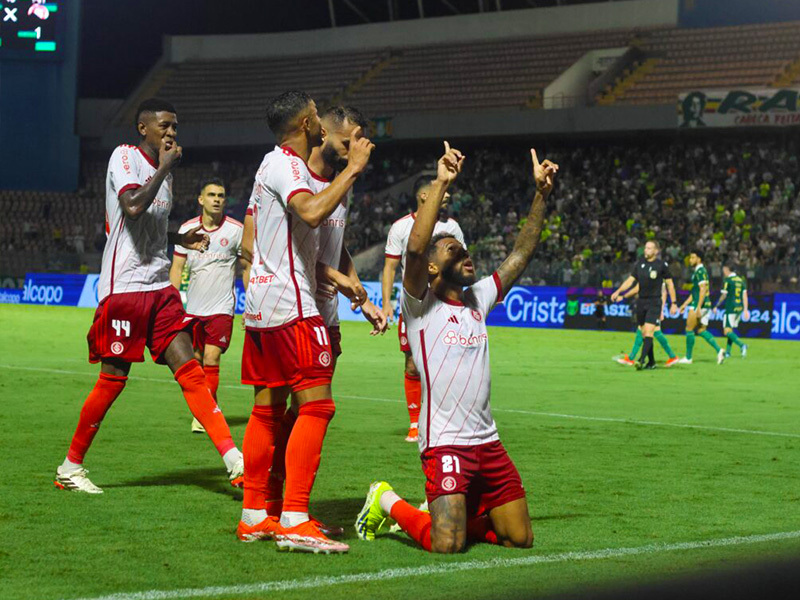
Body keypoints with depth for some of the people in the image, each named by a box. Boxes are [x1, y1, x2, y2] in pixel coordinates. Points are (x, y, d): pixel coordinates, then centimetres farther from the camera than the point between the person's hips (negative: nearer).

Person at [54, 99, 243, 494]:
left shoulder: (162, 168, 17)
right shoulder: (125, 157, -8)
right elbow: (132, 208, -26)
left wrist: (180, 239, 15)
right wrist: (165, 167, -16)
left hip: (159, 287, 7)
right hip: (124, 285, -7)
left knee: (189, 369, -3)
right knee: (114, 378, -1)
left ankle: (234, 460, -11)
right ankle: (70, 467, 14)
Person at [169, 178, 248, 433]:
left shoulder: (236, 230, -3)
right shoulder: (187, 228, 3)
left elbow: (248, 267, 5)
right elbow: (177, 267, 8)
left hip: (222, 308, -3)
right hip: (193, 307, 3)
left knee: (211, 360, -12)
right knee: (196, 361, 6)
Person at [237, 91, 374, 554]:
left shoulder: (276, 163, 19)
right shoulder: (286, 164, -12)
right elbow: (312, 212, -32)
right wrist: (353, 168, -22)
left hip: (261, 304, 10)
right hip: (291, 306, -10)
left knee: (268, 409, 11)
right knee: (316, 406, -11)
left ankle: (254, 515, 13)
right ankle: (294, 520, -16)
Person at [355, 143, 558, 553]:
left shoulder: (478, 300, 14)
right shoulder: (421, 305, -5)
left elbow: (521, 254, 17)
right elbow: (415, 248, -21)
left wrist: (541, 193, 11)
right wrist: (441, 184, -24)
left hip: (488, 441, 7)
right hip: (444, 442, -7)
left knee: (520, 539, 4)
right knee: (447, 545, -18)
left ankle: (458, 512, 28)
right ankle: (387, 502, 9)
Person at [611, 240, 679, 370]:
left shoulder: (662, 265, -5)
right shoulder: (639, 263, 6)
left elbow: (669, 284, 1)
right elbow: (630, 280, 7)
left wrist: (674, 303, 1)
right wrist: (618, 292, -7)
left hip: (654, 302, -5)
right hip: (641, 302, 5)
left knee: (648, 331, -17)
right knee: (644, 333, 8)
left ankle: (642, 360, -26)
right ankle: (651, 362, 19)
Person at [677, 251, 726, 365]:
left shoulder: (700, 271, -13)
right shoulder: (697, 271, 19)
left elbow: (703, 290, -21)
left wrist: (698, 307, -25)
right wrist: (685, 304, 28)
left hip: (700, 305, -10)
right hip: (706, 305, 10)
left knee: (689, 330, -3)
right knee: (701, 331, 10)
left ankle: (688, 358, 2)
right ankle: (719, 350, 0)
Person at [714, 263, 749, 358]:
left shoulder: (727, 280, -7)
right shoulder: (741, 280, 14)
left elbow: (724, 295, -6)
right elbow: (745, 296, 9)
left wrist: (716, 306, 6)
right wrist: (746, 310, 8)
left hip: (731, 308, -7)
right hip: (739, 308, 8)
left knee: (727, 331, -8)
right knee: (730, 330, 17)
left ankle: (742, 345, -28)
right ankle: (728, 352, 17)